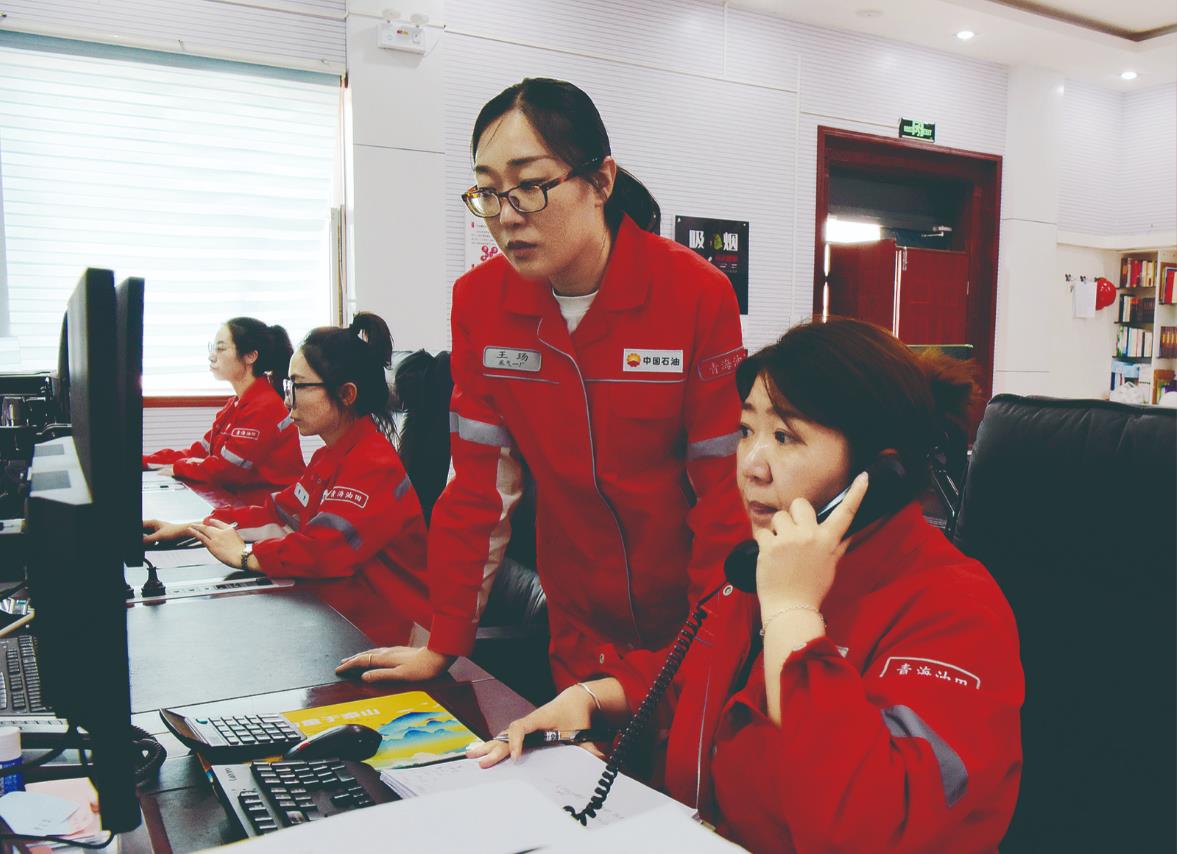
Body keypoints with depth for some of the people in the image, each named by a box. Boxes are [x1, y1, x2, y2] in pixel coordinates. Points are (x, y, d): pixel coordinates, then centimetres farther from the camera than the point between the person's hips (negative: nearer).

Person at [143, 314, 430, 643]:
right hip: (338, 617, 8)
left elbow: (323, 551, -29)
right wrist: (190, 529, 4)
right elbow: (277, 514, 14)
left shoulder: (374, 466, -20)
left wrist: (244, 554, -14)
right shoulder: (330, 457, 13)